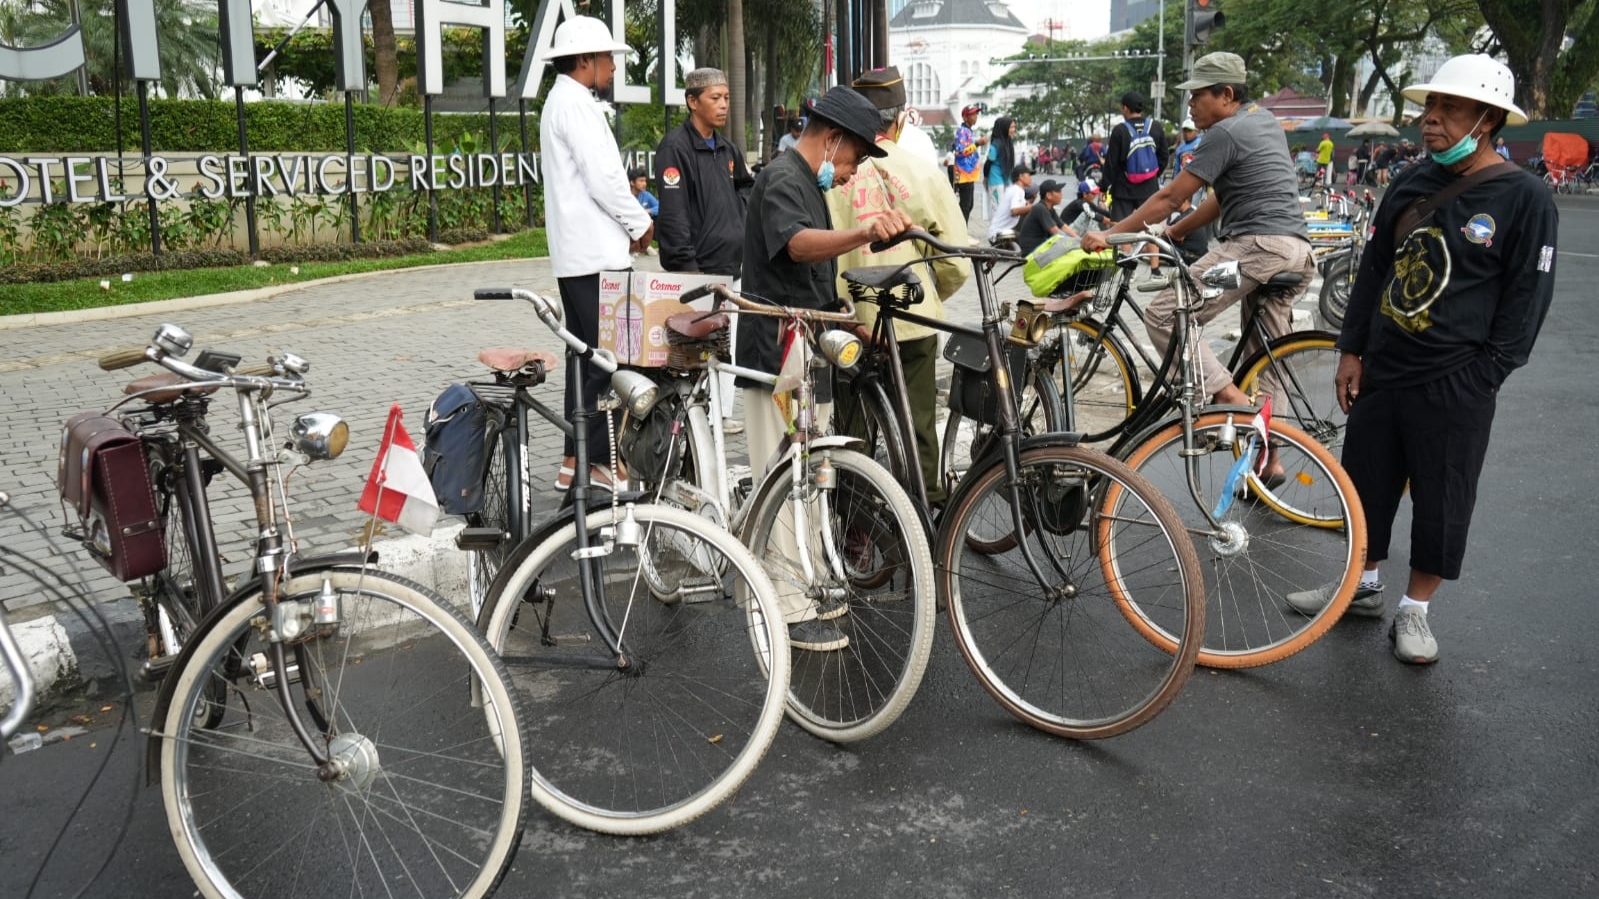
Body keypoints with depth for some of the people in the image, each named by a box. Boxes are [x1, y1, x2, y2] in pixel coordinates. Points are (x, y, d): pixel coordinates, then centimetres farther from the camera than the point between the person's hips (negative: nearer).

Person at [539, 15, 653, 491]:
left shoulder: (561, 101, 20)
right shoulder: (576, 104, -13)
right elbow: (603, 178, -20)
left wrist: (628, 223, 12)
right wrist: (640, 223, -6)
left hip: (576, 253, 11)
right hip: (595, 253, -11)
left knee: (588, 357, 13)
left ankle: (580, 458, 18)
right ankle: (588, 461, -5)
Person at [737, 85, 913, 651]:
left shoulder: (806, 182, 18)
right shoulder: (782, 179, -15)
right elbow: (798, 243, -38)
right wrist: (865, 234, -54)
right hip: (778, 357, -11)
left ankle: (804, 588, 32)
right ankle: (790, 612, 2)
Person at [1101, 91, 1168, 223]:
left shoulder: (1120, 131, -11)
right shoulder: (1156, 128, 1)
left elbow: (1111, 162, -7)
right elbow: (1164, 156, 8)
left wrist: (1104, 185, 4)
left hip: (1124, 190, -3)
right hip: (1149, 189, 3)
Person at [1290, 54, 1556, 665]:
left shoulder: (1524, 198, -9)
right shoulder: (1410, 185, 7)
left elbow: (1527, 300, -9)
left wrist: (1482, 378, -12)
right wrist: (1352, 351, 8)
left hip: (1455, 385, -5)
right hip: (1381, 370, 5)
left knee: (1441, 503, 5)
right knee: (1364, 482, 13)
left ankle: (1414, 610, 20)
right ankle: (1363, 585, 31)